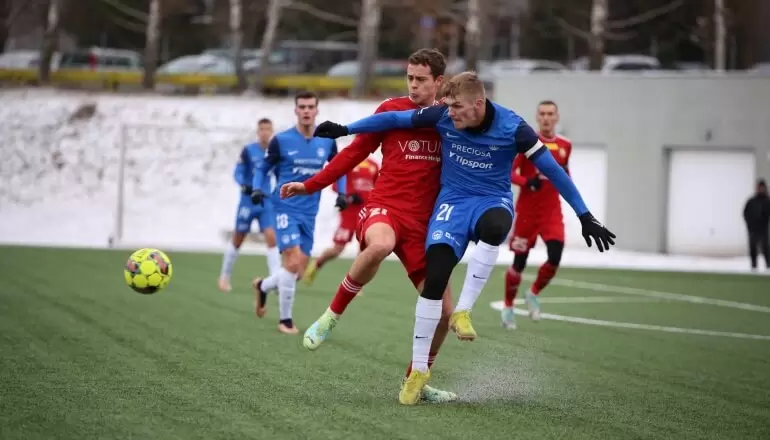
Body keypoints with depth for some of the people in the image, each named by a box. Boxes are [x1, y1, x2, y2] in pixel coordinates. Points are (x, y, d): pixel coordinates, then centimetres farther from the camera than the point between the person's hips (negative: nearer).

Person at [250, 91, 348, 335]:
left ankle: (263, 286, 38)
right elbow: (263, 169, 4)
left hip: (309, 213, 4)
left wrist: (341, 193, 3)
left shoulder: (327, 141, 3)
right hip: (286, 208, -4)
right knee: (292, 262, -17)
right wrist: (257, 189, -14)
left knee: (297, 272, 6)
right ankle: (285, 320, -3)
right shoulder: (281, 140, -6)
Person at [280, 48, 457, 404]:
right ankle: (331, 316, -20)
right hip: (383, 206, -3)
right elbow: (355, 152, 8)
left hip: (423, 223, 3)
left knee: (443, 311, -1)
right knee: (380, 244, -41)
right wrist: (309, 186, 4)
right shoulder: (391, 110, 2)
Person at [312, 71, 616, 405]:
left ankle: (464, 311, -24)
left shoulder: (512, 128, -16)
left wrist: (585, 217, -9)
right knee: (434, 278, -15)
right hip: (453, 200, 2)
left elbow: (552, 170, -10)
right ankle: (418, 368, -1)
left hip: (493, 200, -2)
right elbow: (393, 119, 1)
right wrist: (345, 130, 5)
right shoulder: (443, 116, -11)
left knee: (494, 226, -41)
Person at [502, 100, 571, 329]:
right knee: (519, 262, 3)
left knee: (555, 258, -14)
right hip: (527, 211, -3)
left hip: (552, 211, 3)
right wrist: (527, 182, -25)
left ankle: (534, 293, 13)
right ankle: (508, 307, 23)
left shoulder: (565, 145, 5)